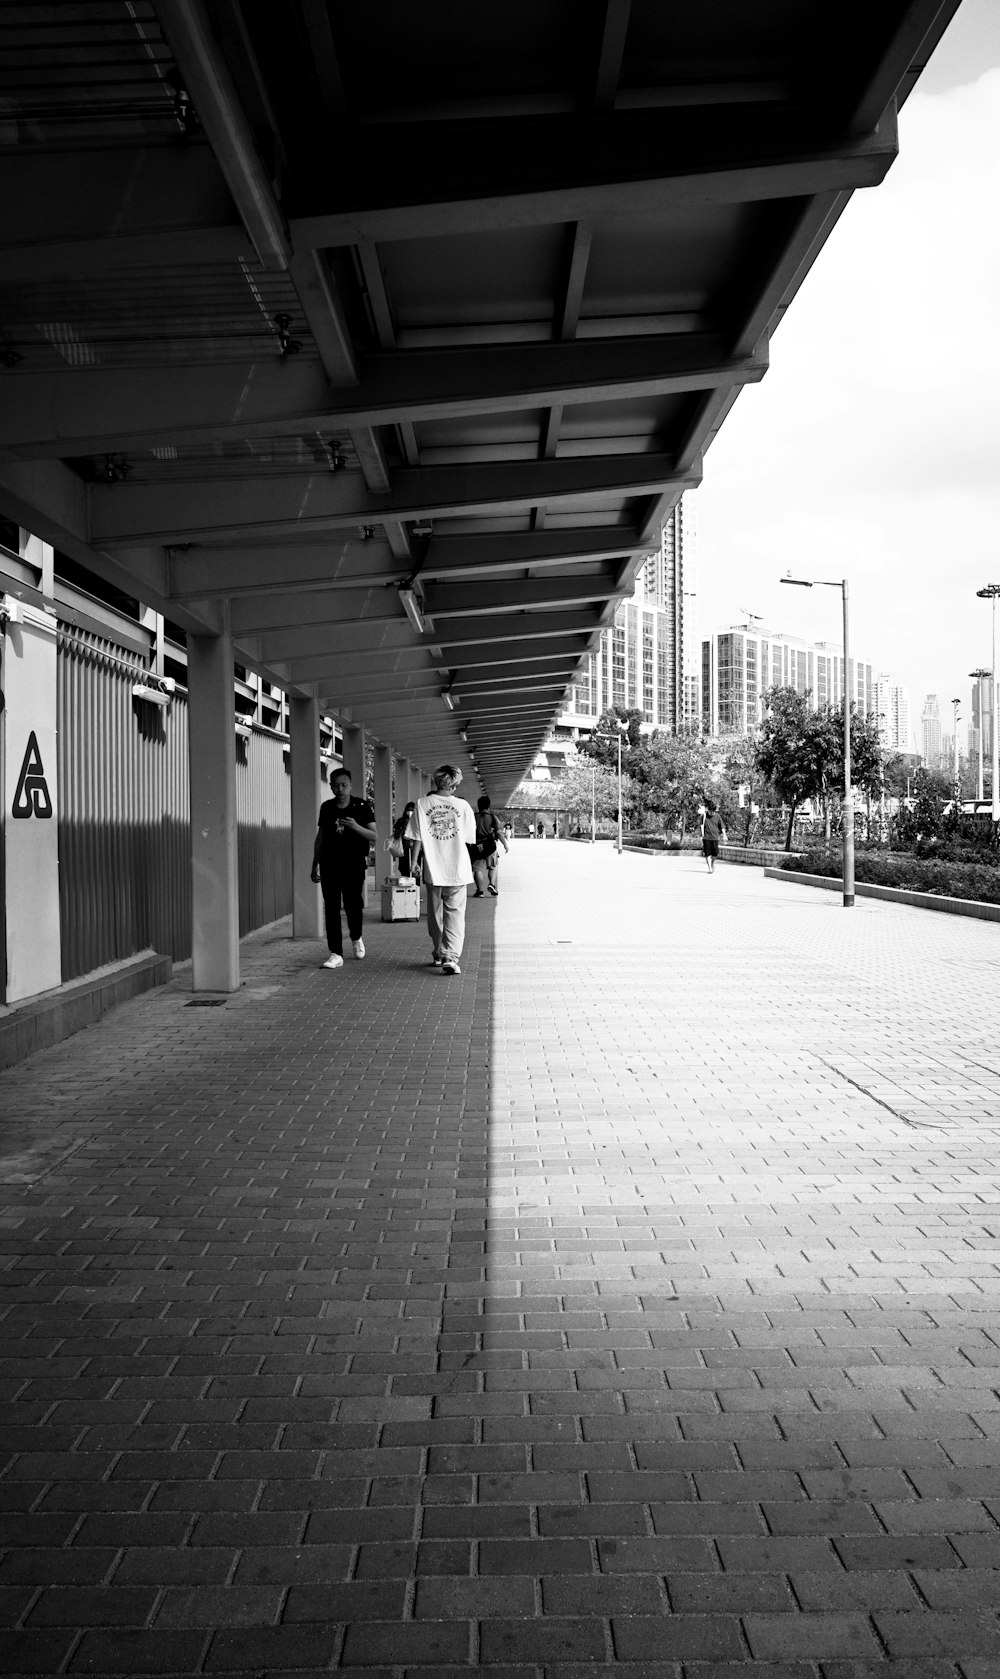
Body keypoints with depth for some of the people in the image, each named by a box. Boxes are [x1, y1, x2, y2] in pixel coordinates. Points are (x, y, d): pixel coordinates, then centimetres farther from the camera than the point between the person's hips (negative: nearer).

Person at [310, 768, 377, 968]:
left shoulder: (362, 807, 0)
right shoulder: (326, 808, 8)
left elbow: (374, 836, -3)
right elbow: (320, 837, 15)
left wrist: (356, 827, -21)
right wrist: (315, 864, 13)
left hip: (354, 866, -2)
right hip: (329, 867, 2)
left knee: (353, 906, -4)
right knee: (331, 909, -2)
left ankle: (356, 939, 28)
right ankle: (336, 954, 2)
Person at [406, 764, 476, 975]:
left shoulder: (423, 804, -4)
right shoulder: (463, 806, -4)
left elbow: (417, 838, -3)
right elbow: (469, 840, 2)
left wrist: (414, 861, 5)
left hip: (433, 869, 1)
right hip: (458, 869, -1)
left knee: (435, 913, 15)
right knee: (455, 914, 3)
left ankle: (438, 954, 25)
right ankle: (451, 956, -11)